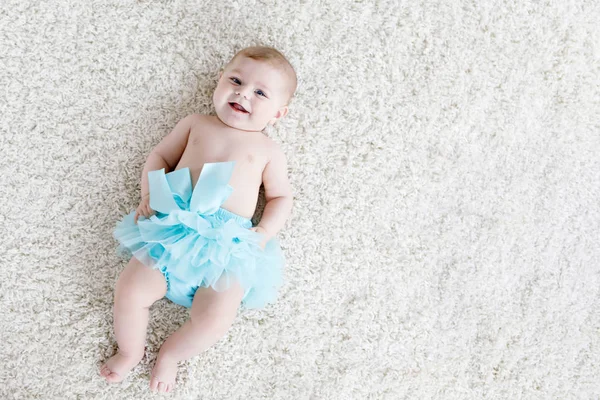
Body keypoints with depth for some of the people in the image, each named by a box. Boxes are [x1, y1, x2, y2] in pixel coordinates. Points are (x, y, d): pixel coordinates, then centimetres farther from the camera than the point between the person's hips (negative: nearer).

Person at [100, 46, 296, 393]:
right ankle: (130, 352, 20)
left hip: (228, 246, -2)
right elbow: (160, 156, 21)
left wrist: (264, 232, -6)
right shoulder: (196, 124, 17)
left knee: (213, 322, -19)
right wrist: (149, 195, 4)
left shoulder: (268, 150, 12)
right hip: (174, 231, 2)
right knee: (130, 290, -12)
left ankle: (170, 354, 14)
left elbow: (281, 198, 12)